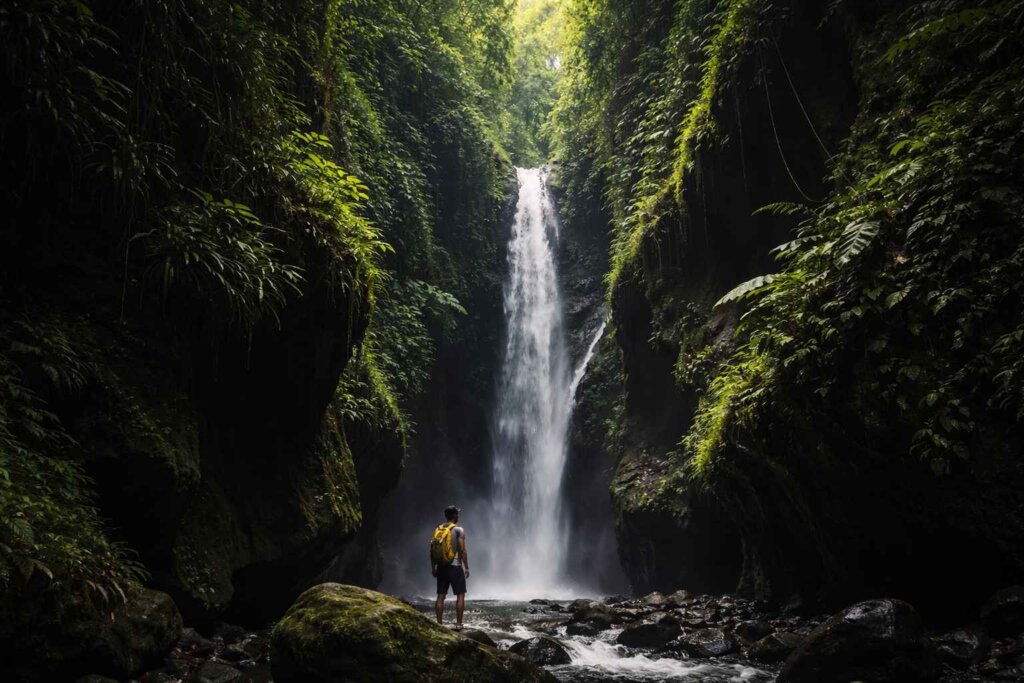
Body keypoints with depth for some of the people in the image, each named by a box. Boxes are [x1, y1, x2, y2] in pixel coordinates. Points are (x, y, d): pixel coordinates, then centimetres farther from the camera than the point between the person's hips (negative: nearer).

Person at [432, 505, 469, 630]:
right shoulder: (458, 530, -8)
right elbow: (462, 550, -12)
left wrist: (433, 567, 15)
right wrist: (466, 567, -7)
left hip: (441, 567, 5)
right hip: (455, 566, -5)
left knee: (441, 596, 7)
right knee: (460, 595, 3)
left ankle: (439, 624, 7)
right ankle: (458, 624, -1)